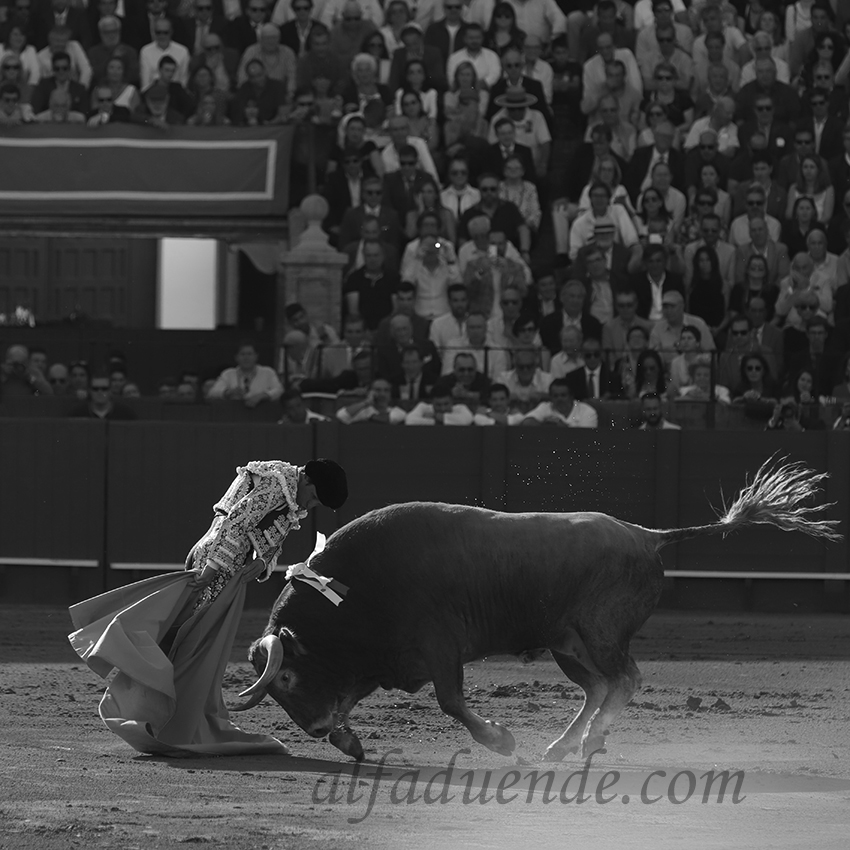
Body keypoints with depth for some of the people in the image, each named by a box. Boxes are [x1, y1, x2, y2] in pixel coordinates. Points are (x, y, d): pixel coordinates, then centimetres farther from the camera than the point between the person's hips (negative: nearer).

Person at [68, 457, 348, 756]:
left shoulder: (295, 505, 16)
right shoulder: (278, 484, -14)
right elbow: (236, 524, -20)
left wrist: (262, 563, 4)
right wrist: (211, 570, -22)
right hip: (217, 568, -9)